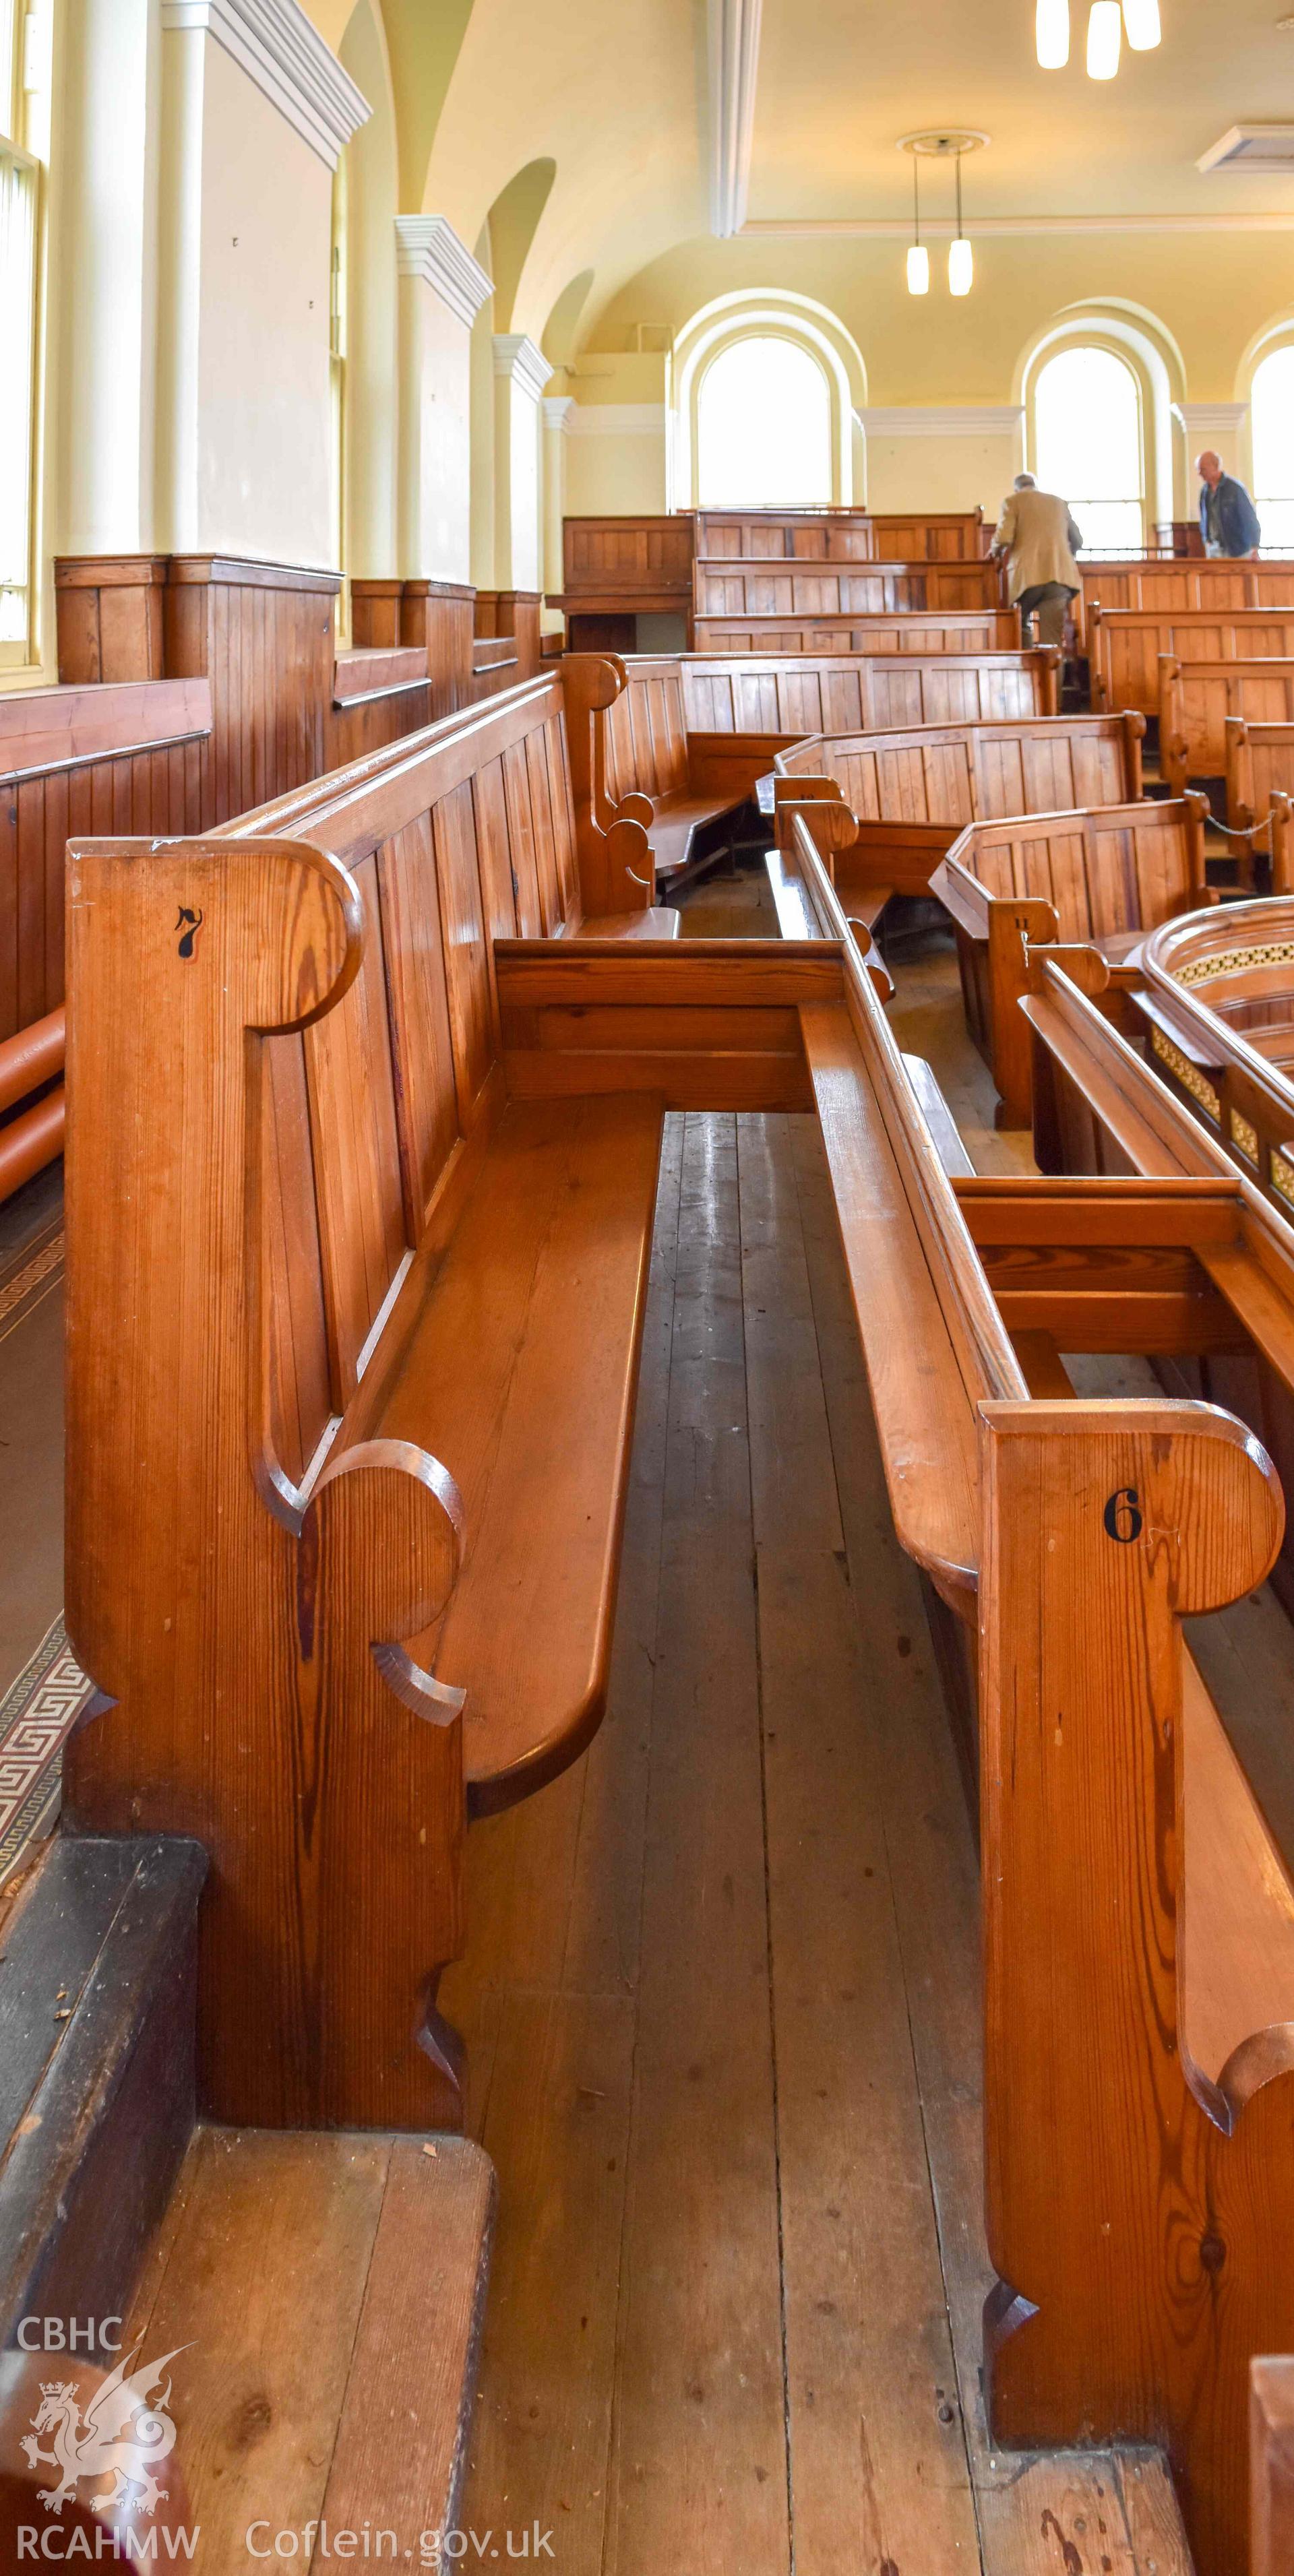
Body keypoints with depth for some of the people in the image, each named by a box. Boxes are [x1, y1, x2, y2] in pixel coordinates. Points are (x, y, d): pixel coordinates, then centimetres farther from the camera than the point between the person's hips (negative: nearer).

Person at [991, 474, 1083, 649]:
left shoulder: (1013, 500, 8)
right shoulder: (1059, 502, 21)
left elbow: (1003, 538, -6)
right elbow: (1077, 540, 25)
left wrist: (995, 553, 16)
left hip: (1028, 575, -3)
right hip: (1060, 574, 3)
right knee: (1053, 637, -5)